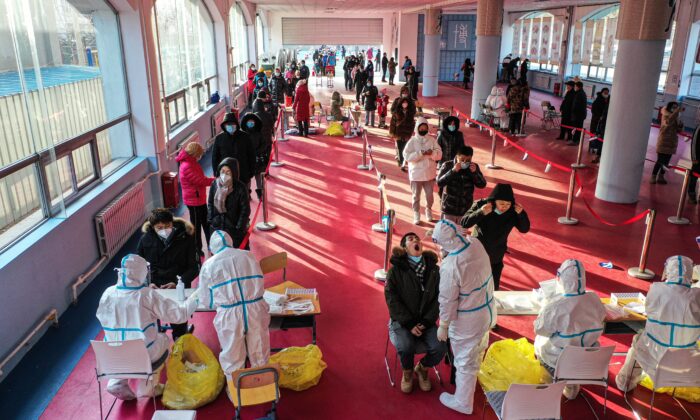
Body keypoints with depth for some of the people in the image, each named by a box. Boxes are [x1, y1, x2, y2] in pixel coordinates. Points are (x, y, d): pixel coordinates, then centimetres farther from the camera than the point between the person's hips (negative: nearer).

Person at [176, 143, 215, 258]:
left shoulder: (192, 163, 6)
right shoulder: (187, 167, -25)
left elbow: (200, 178, 7)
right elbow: (200, 180, -27)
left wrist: (212, 180, -7)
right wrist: (215, 180, -19)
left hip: (199, 199, 9)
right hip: (194, 200, -9)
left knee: (205, 222, 19)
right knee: (196, 225, 5)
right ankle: (196, 250, 19)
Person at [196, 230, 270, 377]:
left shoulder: (209, 264, 2)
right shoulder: (249, 256, 7)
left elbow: (206, 301, 8)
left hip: (229, 315, -2)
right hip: (256, 310, 2)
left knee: (232, 359, 16)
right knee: (259, 354, 19)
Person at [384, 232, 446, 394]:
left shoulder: (434, 269, 2)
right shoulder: (395, 270, -5)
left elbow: (439, 297, 1)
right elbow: (392, 299, -8)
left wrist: (427, 322, -11)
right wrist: (409, 324, -15)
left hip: (426, 321, 2)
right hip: (402, 320, -2)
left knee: (439, 348, -20)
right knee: (405, 347, -28)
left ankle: (422, 368, 15)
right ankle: (407, 372, 8)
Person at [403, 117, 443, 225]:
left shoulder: (432, 140, 1)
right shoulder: (412, 141, -5)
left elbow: (439, 155, -1)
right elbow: (406, 156, -15)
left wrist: (432, 153, -22)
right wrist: (421, 153, -23)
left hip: (430, 173, 2)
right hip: (416, 173, -2)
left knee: (429, 195, 12)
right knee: (416, 195, 5)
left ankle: (428, 210, 36)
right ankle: (416, 214, 19)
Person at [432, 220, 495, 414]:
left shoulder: (450, 266, -33)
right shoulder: (476, 243, -13)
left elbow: (447, 300, -21)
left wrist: (443, 326, -7)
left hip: (468, 320, -7)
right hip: (488, 310, 7)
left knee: (465, 361, 14)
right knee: (477, 350, 32)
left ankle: (463, 403, 35)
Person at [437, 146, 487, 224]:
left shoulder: (473, 167, 0)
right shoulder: (447, 165, -7)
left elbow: (482, 184, -4)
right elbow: (439, 183, -16)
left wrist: (475, 172, -20)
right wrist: (453, 171, -25)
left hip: (466, 210, 2)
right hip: (449, 209, -2)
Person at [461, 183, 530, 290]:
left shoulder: (512, 212, -14)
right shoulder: (481, 205, -21)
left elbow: (524, 229, -6)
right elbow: (463, 223, -26)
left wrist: (521, 214, -25)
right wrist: (480, 213, -42)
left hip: (496, 258, 2)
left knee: (494, 288, 14)